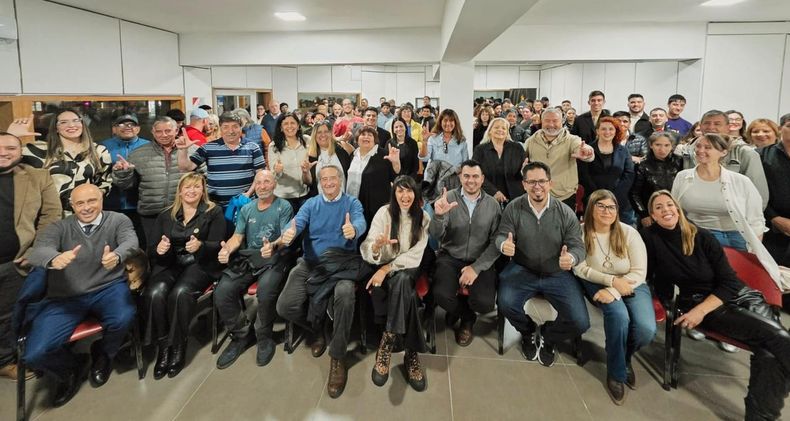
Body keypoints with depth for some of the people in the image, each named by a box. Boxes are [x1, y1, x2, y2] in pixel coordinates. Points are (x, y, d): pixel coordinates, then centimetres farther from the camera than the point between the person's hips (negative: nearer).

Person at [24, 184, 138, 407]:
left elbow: (131, 242, -18)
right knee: (34, 354, -17)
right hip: (65, 297, 1)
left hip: (108, 288, -1)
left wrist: (116, 256, -43)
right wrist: (55, 258, -41)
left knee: (123, 319, -33)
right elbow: (37, 251, -15)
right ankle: (70, 369, 21)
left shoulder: (118, 220, 2)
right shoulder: (60, 227, 3)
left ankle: (102, 354, 6)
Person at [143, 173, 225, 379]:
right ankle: (163, 346, -14)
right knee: (155, 294, -29)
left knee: (179, 294, -33)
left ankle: (178, 347, -14)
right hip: (169, 265, 3)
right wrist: (158, 249, -16)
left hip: (200, 265, -3)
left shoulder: (214, 212, 5)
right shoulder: (166, 215, 15)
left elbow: (217, 245, -5)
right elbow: (151, 248, 9)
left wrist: (201, 246, -27)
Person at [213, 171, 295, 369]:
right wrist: (227, 249, -10)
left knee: (265, 290, -35)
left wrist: (273, 245, -30)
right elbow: (237, 236, 13)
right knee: (222, 292, -20)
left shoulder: (284, 206, 5)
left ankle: (264, 337, -7)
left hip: (274, 258, -4)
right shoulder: (246, 209, 21)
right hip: (248, 258, 5)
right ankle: (242, 335, 4)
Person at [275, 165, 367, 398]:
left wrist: (353, 230, -44)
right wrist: (288, 233, -34)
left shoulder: (352, 203, 5)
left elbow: (361, 222, -17)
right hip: (310, 263, 3)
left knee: (345, 295, -36)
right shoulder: (311, 204, 12)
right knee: (285, 306, -17)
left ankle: (338, 357, -16)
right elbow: (298, 222, -7)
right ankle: (317, 328, 17)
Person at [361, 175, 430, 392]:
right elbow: (367, 249, -13)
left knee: (402, 281, -36)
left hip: (409, 269, 0)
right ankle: (411, 353, -25)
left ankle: (387, 344, -30)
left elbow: (415, 255, -9)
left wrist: (386, 269, -22)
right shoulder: (384, 212, -3)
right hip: (384, 267, 0)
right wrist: (376, 245, -38)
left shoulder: (423, 218, 0)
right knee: (404, 291, -33)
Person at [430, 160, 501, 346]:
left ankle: (463, 317, 16)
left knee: (485, 303, -23)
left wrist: (476, 267, -15)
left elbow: (496, 242, -3)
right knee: (442, 295, -28)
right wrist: (438, 215, -34)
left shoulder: (493, 204, 1)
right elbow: (435, 236, -12)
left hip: (480, 261, 1)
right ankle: (467, 317, 10)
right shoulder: (448, 198, -4)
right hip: (450, 258, 0)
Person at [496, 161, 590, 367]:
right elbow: (501, 236, -4)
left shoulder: (565, 213, -6)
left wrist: (571, 258, -30)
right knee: (505, 303, -29)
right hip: (522, 270, 0)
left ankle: (548, 335, 25)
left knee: (580, 323, -14)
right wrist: (504, 245, -31)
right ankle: (528, 332, 10)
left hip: (557, 274, 1)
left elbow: (578, 246, -5)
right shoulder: (513, 208, -6)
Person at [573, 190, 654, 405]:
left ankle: (624, 358, 12)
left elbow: (639, 273, -10)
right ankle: (616, 373, -7)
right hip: (598, 283, -2)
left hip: (631, 285, 2)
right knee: (619, 316, -33)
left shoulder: (629, 233, -8)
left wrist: (613, 291, -24)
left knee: (646, 330, -25)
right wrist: (612, 280, -19)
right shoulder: (581, 232, -10)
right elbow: (581, 269, -9)